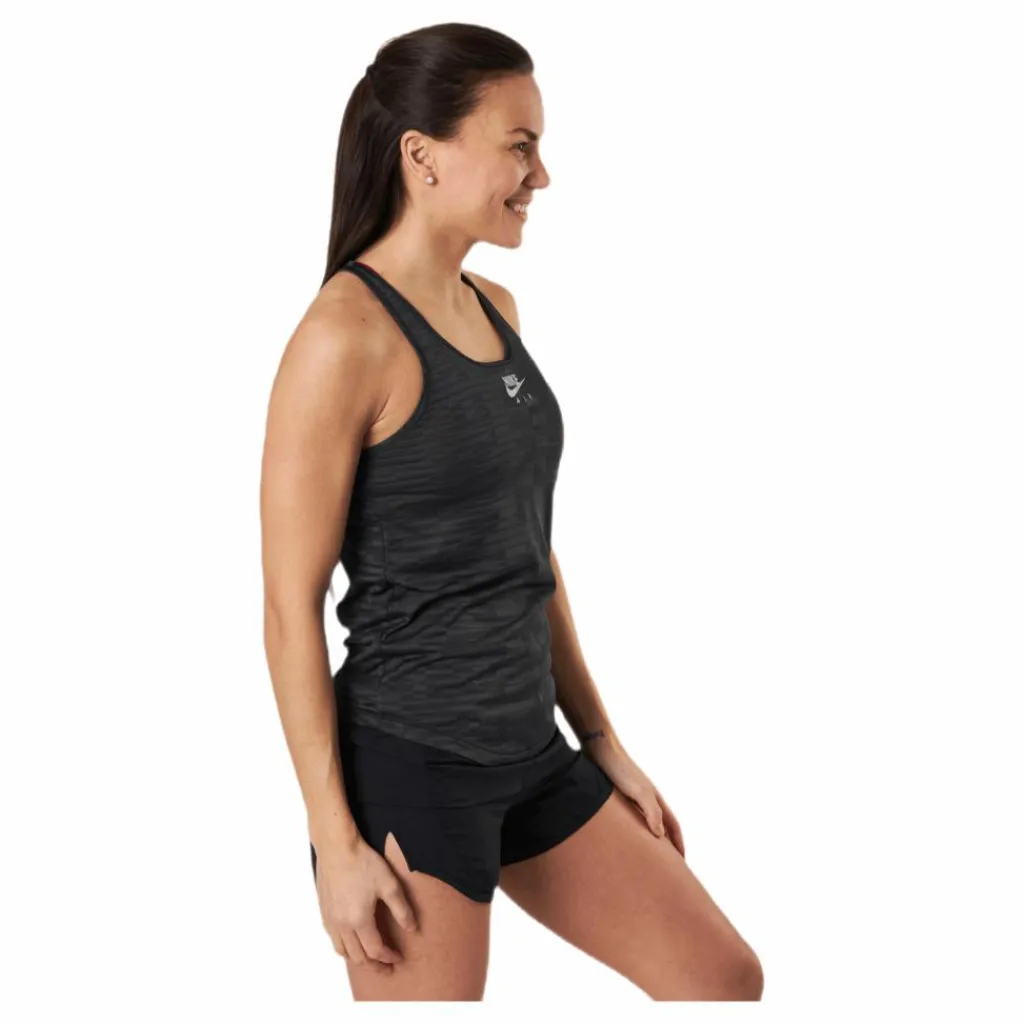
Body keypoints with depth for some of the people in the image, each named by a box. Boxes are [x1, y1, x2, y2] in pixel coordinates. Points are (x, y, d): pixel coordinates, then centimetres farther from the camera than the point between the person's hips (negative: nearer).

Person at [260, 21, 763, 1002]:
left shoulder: (495, 309, 9)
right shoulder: (346, 334, -16)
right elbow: (291, 604, -16)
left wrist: (600, 738, 15)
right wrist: (334, 839, -16)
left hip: (529, 750, 8)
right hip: (407, 764, -8)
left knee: (725, 980, 13)